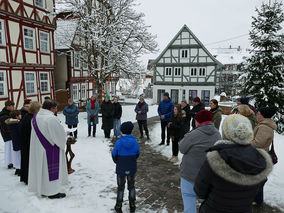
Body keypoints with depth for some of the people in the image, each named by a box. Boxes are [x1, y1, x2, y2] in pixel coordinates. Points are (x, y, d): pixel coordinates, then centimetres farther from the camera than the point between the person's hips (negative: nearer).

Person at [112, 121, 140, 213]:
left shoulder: (119, 142, -18)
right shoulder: (135, 141, -12)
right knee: (131, 186, 20)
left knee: (120, 187, 16)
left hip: (121, 169, -2)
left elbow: (114, 155, -8)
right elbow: (137, 154, 0)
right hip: (132, 169, 2)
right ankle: (132, 206, 30)